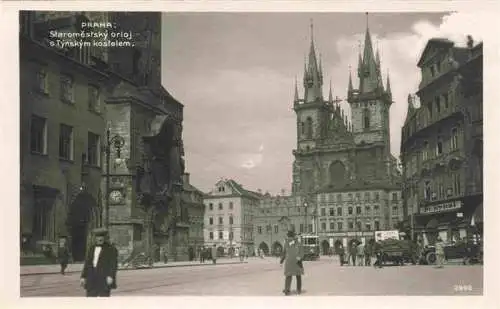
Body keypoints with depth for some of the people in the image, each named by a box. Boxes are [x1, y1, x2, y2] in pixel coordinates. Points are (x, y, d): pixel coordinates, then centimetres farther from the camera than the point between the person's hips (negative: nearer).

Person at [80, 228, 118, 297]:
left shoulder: (111, 249, -3)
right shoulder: (92, 248, 15)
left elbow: (114, 264, -10)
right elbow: (87, 263, 15)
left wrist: (111, 276, -22)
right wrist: (83, 277, 9)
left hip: (104, 278, -6)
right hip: (92, 279, 6)